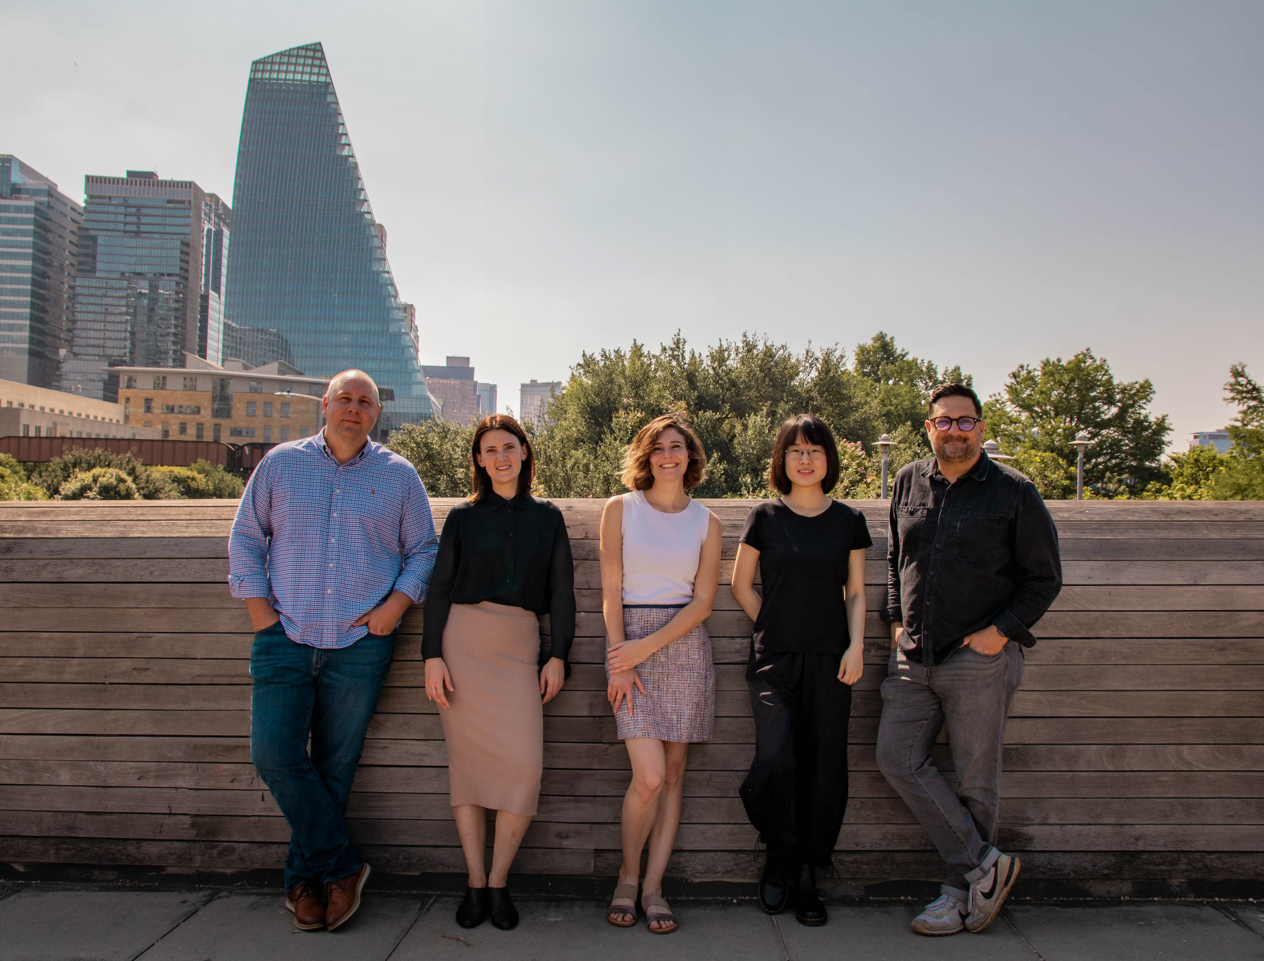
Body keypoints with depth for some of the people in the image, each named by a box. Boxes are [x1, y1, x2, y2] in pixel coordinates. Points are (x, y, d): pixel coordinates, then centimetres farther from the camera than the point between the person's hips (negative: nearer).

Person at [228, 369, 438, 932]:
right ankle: (342, 865, 10)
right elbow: (245, 537, 10)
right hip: (284, 637, 1)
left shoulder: (398, 476, 6)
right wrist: (261, 612, 1)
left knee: (335, 766, 6)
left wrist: (398, 602, -5)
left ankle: (304, 878, 24)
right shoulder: (280, 464, 7)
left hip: (361, 643, -1)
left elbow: (423, 549, 11)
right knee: (274, 755, -8)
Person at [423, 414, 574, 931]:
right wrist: (432, 655, -4)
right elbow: (439, 588, 6)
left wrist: (558, 655, 2)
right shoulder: (463, 517, 9)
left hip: (520, 646, 1)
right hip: (463, 640, 0)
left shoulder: (547, 517, 11)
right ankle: (475, 883, 13)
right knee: (468, 762, 1)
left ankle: (499, 882, 6)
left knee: (525, 765, -10)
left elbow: (561, 590, 9)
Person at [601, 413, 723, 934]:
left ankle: (652, 886, 16)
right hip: (629, 642, -2)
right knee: (649, 776, -11)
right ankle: (627, 877, 12)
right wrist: (620, 662, -7)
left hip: (684, 644, 2)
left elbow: (702, 603, 2)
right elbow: (611, 590, 0)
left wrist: (646, 647, -9)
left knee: (673, 772, 4)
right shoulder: (620, 510, 4)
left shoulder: (705, 522, 7)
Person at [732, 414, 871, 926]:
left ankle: (807, 875, 18)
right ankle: (779, 857, 12)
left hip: (829, 661, 2)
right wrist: (776, 630, 4)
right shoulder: (765, 516, 3)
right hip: (775, 659, -2)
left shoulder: (848, 520, 7)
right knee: (776, 758, -15)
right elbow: (741, 585, 9)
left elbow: (855, 593, 10)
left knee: (823, 767, 3)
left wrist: (856, 645, -3)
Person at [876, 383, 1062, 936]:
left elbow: (1044, 579, 1)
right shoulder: (909, 483, 10)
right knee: (897, 758, -2)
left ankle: (961, 891, 20)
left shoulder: (1013, 492, -2)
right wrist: (896, 620, 11)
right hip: (914, 656, 5)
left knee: (975, 778, 3)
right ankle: (983, 864, 10)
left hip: (980, 657, -4)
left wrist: (1000, 631, -10)